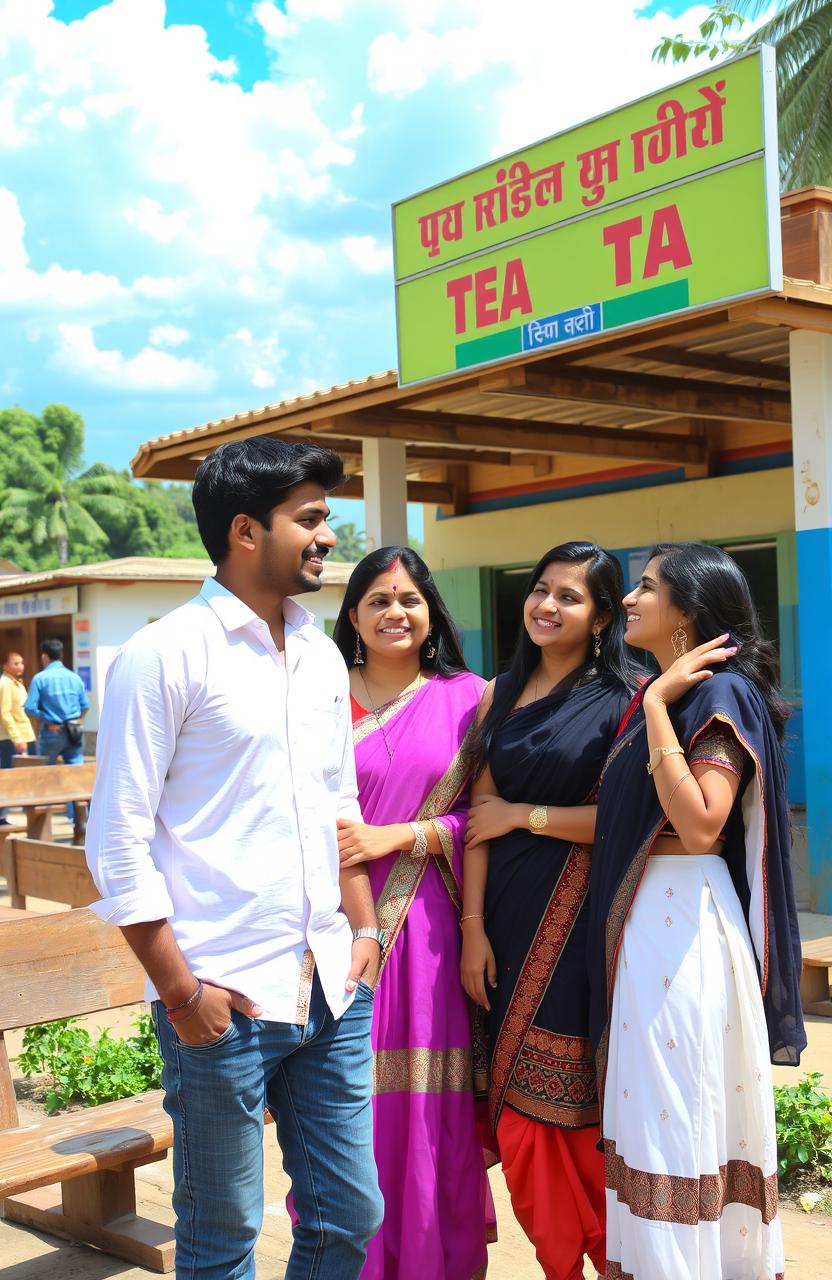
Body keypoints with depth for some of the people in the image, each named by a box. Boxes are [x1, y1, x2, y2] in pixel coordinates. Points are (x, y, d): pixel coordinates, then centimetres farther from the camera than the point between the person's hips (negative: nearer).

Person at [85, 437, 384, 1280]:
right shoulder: (164, 656, -10)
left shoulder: (322, 656, 11)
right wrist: (180, 991, -12)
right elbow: (118, 843, -11)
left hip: (332, 991, 6)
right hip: (226, 999, -6)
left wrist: (364, 928, 9)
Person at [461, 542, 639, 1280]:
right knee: (519, 1108, 9)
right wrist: (473, 928, -2)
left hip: (580, 917, -5)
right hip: (509, 916, 5)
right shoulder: (501, 695, 10)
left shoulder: (621, 700, -4)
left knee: (576, 1105, 2)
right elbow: (481, 816, 4)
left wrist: (525, 815, -7)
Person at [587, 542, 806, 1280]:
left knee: (676, 1117, -1)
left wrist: (656, 707, -19)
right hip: (642, 919, 9)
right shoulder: (660, 696, 15)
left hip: (682, 921, -9)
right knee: (651, 1111, 15)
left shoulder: (721, 692, -10)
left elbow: (701, 826, -24)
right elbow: (624, 815, 10)